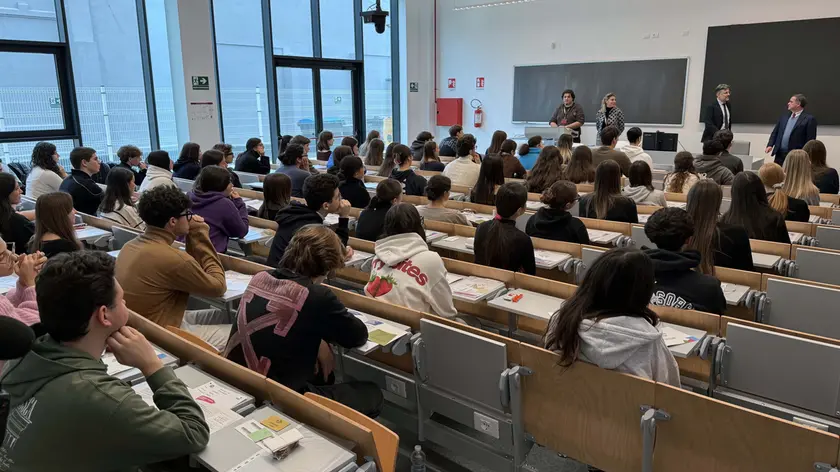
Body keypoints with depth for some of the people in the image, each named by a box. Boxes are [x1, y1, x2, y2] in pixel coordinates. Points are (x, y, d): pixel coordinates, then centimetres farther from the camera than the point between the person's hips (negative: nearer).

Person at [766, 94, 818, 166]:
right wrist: (770, 145, 0)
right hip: (780, 154, 5)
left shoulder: (809, 119, -4)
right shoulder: (784, 116, 15)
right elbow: (775, 132, 16)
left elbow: (810, 140, -8)